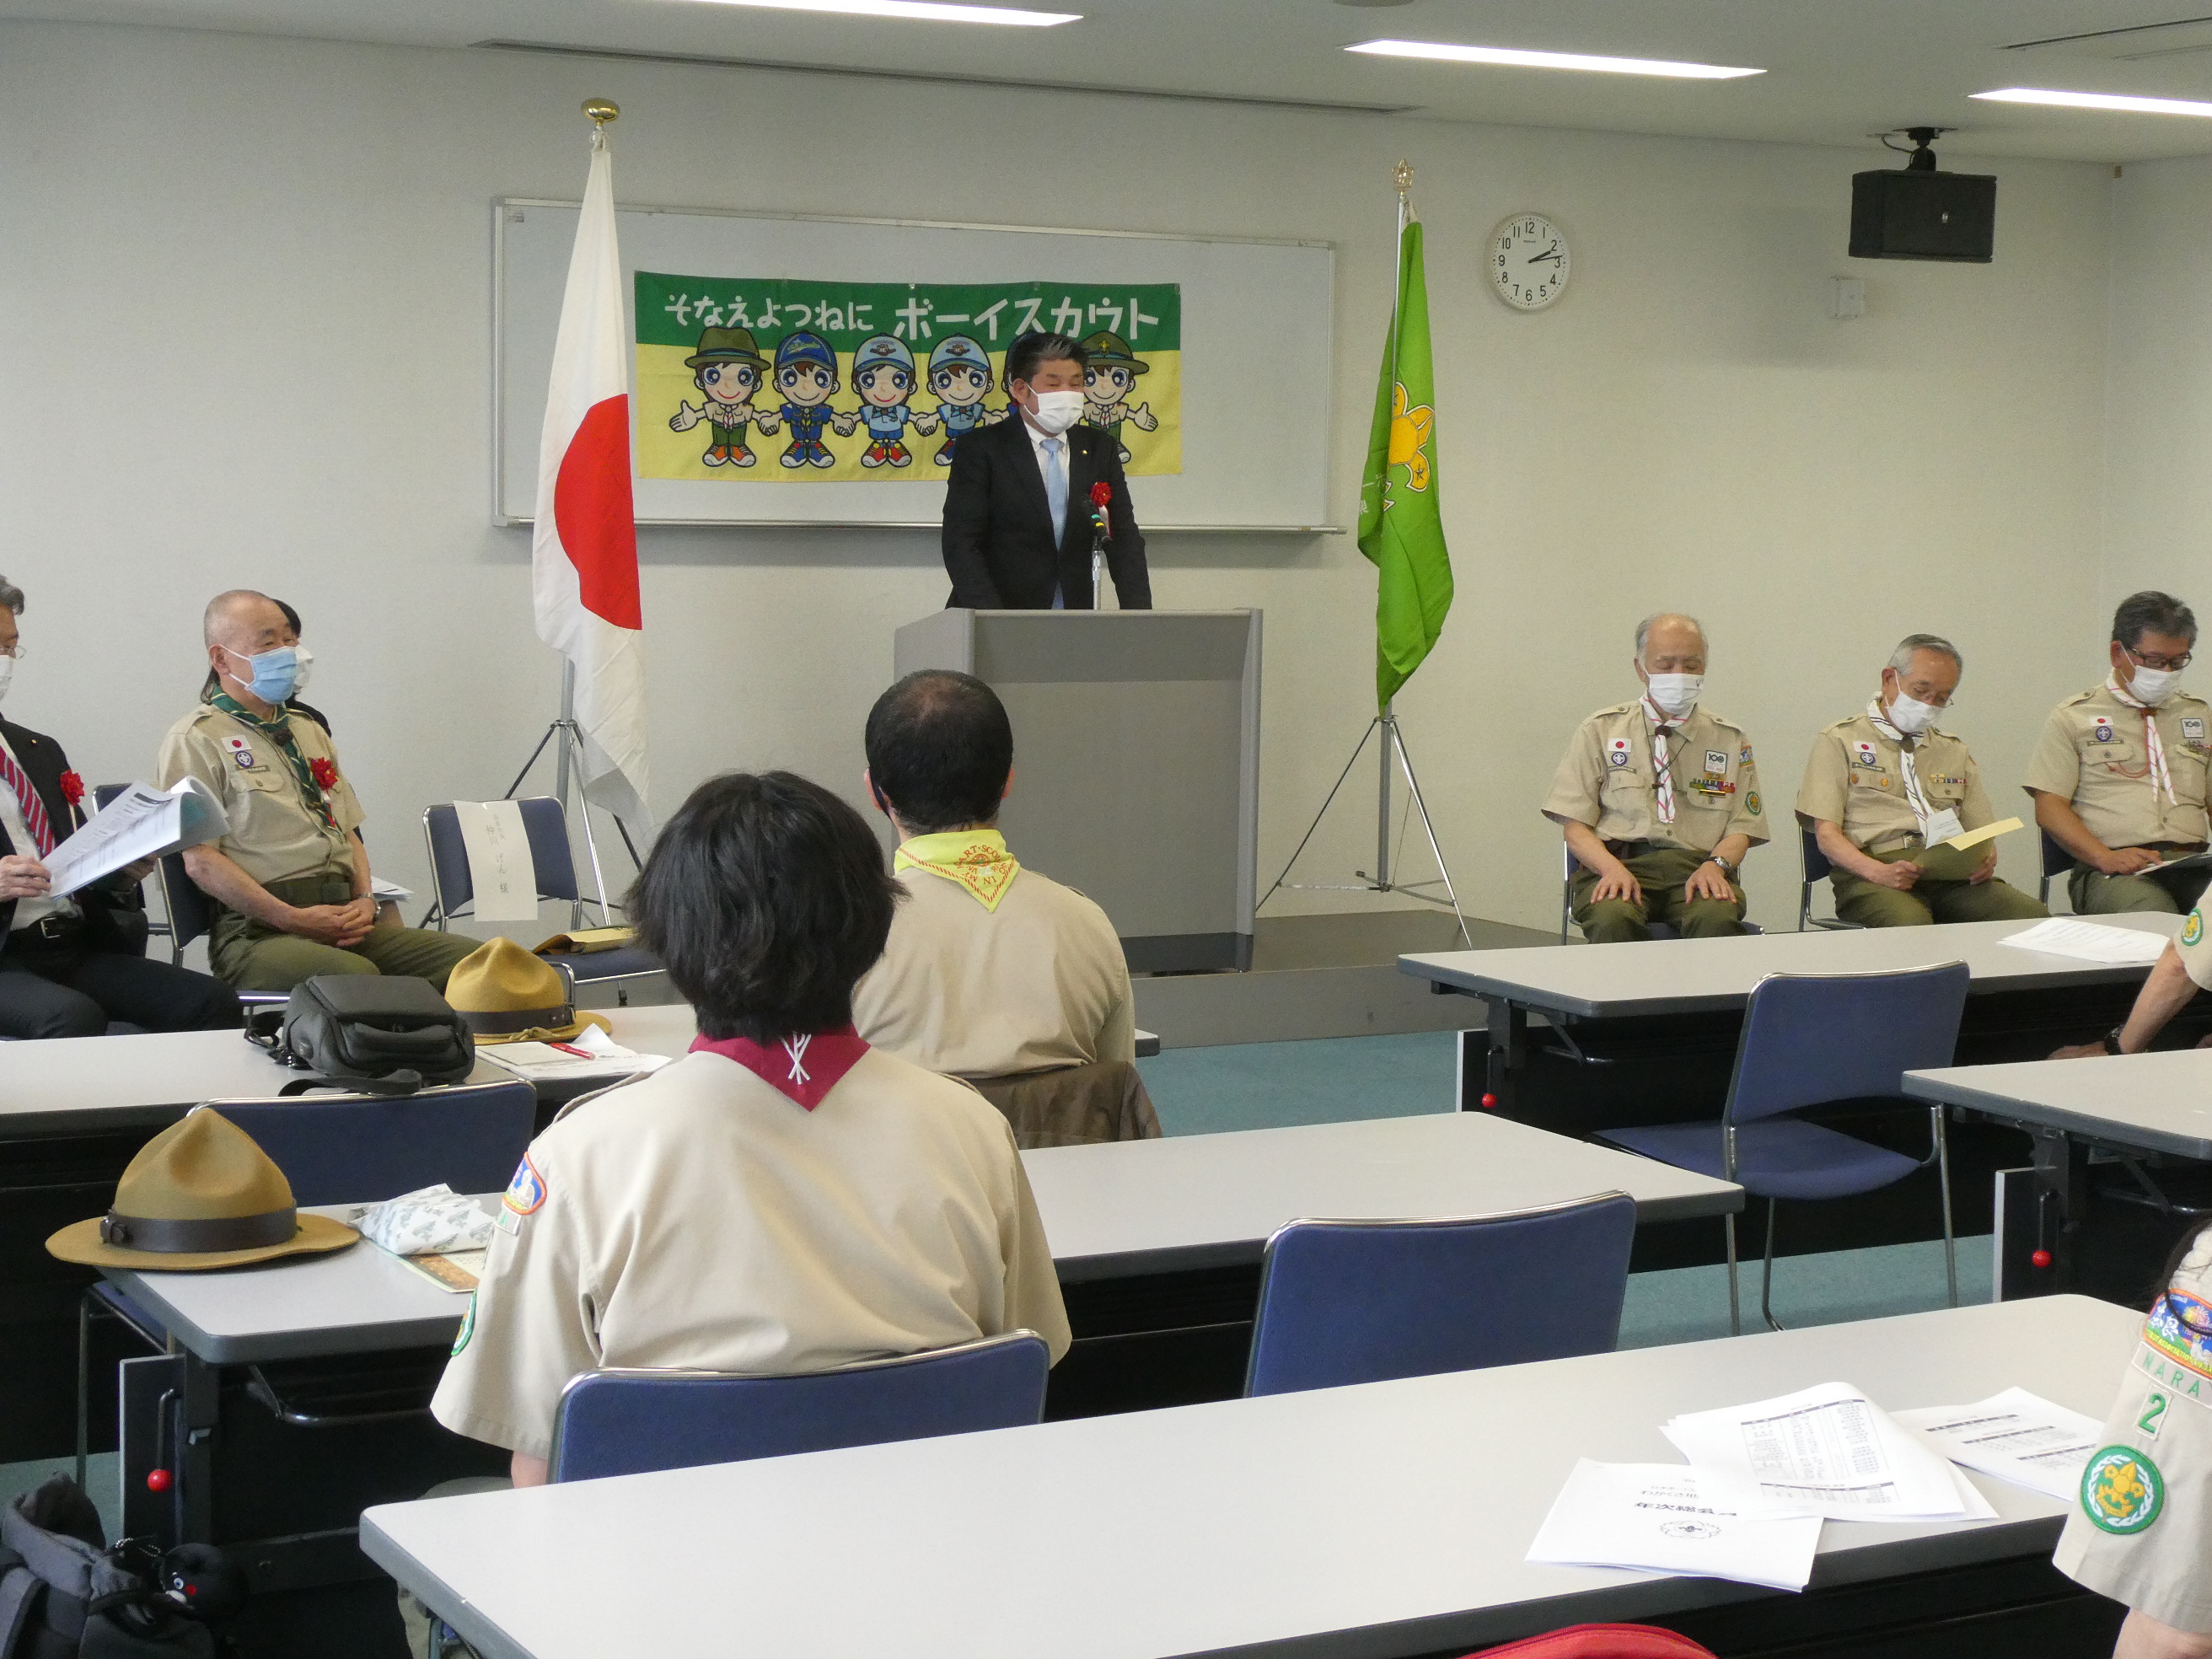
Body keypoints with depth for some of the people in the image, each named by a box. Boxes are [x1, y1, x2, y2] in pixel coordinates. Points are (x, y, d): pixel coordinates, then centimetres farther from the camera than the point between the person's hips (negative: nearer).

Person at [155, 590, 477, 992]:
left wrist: (365, 899, 5)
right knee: (356, 975, -39)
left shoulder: (310, 733, 28)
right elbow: (200, 861, -7)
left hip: (346, 920, 7)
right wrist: (293, 919, -15)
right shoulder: (196, 740, 3)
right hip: (260, 930, -7)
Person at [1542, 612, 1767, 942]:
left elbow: (1741, 830, 13)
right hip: (1621, 862, -1)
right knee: (1613, 918, -38)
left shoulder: (1730, 740, 17)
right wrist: (1613, 868, -16)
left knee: (1717, 918, -36)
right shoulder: (1600, 731, 12)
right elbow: (1576, 828, 6)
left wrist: (1716, 865, -12)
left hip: (1697, 868, 1)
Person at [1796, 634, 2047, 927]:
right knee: (1910, 925, -42)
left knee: (2031, 916, -26)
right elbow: (1827, 833, 1)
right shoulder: (1840, 741, 11)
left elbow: (1982, 833, 24)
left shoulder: (1954, 752, 29)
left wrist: (1986, 859, -3)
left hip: (1951, 872, 5)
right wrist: (1878, 872, -19)